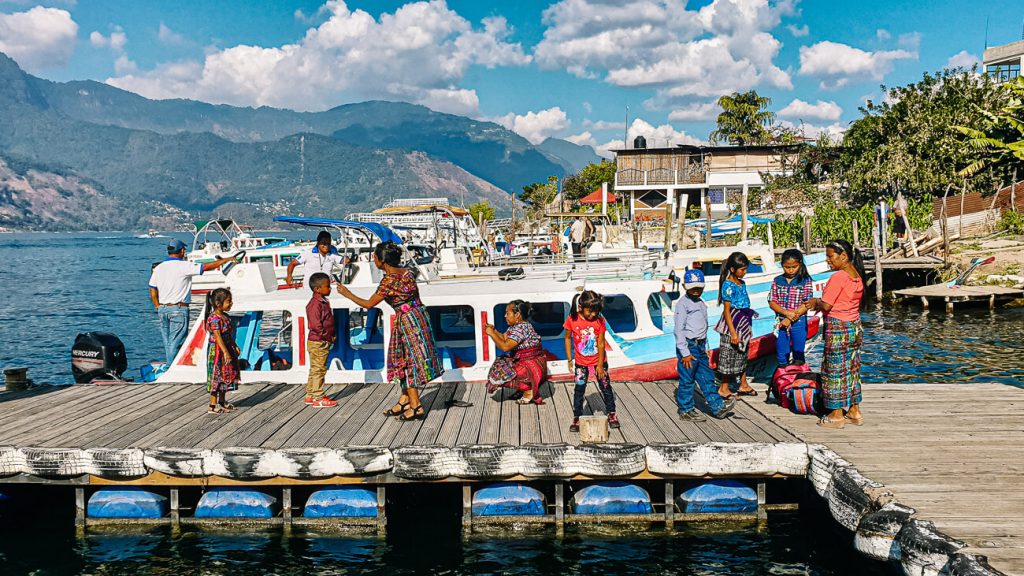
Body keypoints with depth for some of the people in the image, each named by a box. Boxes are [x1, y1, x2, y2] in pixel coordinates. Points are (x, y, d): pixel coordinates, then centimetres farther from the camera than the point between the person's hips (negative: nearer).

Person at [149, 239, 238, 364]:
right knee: (175, 343, -3)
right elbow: (207, 266, -11)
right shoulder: (183, 266, -11)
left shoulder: (158, 268, 8)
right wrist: (227, 259, -3)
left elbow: (152, 292, 11)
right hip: (178, 309, -6)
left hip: (162, 308, 6)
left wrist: (158, 308, 18)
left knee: (168, 343, 13)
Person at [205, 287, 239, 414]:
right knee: (216, 377, -4)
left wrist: (235, 346, 20)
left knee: (226, 376, 16)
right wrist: (225, 352, -31)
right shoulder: (214, 318, -20)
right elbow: (217, 336, -27)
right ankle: (213, 406, 3)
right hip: (217, 352, -10)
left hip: (226, 350, 10)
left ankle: (222, 402, 27)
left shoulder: (225, 317, 10)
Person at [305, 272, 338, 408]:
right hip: (318, 342, -10)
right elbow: (315, 324, -25)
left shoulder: (323, 301, 13)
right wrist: (328, 336, -17)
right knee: (318, 370, -4)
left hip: (323, 342, 10)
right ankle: (318, 398, 1)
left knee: (315, 370, 16)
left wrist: (331, 336, 11)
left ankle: (310, 396, 24)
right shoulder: (315, 304, -19)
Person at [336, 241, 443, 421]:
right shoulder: (408, 272, 4)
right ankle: (405, 400, 22)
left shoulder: (388, 281, -18)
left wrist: (347, 294, 4)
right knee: (407, 359, 15)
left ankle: (416, 406, 3)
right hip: (418, 315, 8)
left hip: (407, 321, -8)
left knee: (409, 360, -1)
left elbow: (369, 304, -7)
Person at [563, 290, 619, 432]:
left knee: (606, 387, 8)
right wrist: (569, 360, -3)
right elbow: (568, 339, -2)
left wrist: (600, 365, -11)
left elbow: (601, 344, -12)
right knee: (579, 389, 3)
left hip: (599, 361, 0)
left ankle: (611, 413, 24)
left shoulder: (600, 320, -16)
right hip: (581, 362, 0)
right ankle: (577, 418, 12)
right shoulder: (572, 320, -16)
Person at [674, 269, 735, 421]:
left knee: (707, 377, 11)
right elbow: (679, 330, -15)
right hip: (688, 346, -8)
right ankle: (686, 411, 9)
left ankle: (717, 406, 15)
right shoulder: (683, 304, -11)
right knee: (687, 380, 0)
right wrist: (685, 353, -18)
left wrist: (705, 348, 21)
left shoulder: (701, 304, 15)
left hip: (700, 347, 8)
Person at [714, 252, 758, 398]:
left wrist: (749, 328, 18)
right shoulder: (728, 285, -16)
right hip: (732, 324, -8)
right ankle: (724, 388, 11)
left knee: (742, 354, 16)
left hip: (743, 324, 8)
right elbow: (726, 311, -17)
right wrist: (733, 332, -20)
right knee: (728, 355, 0)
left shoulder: (742, 283, 8)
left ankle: (743, 385, 27)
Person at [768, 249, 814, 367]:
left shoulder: (806, 281, -4)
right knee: (781, 354, 10)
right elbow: (772, 302, -1)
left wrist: (790, 319, -16)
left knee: (798, 354, 8)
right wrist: (786, 312, -18)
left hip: (798, 323, -2)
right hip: (781, 322, 2)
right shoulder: (777, 281, 2)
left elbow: (807, 304, -10)